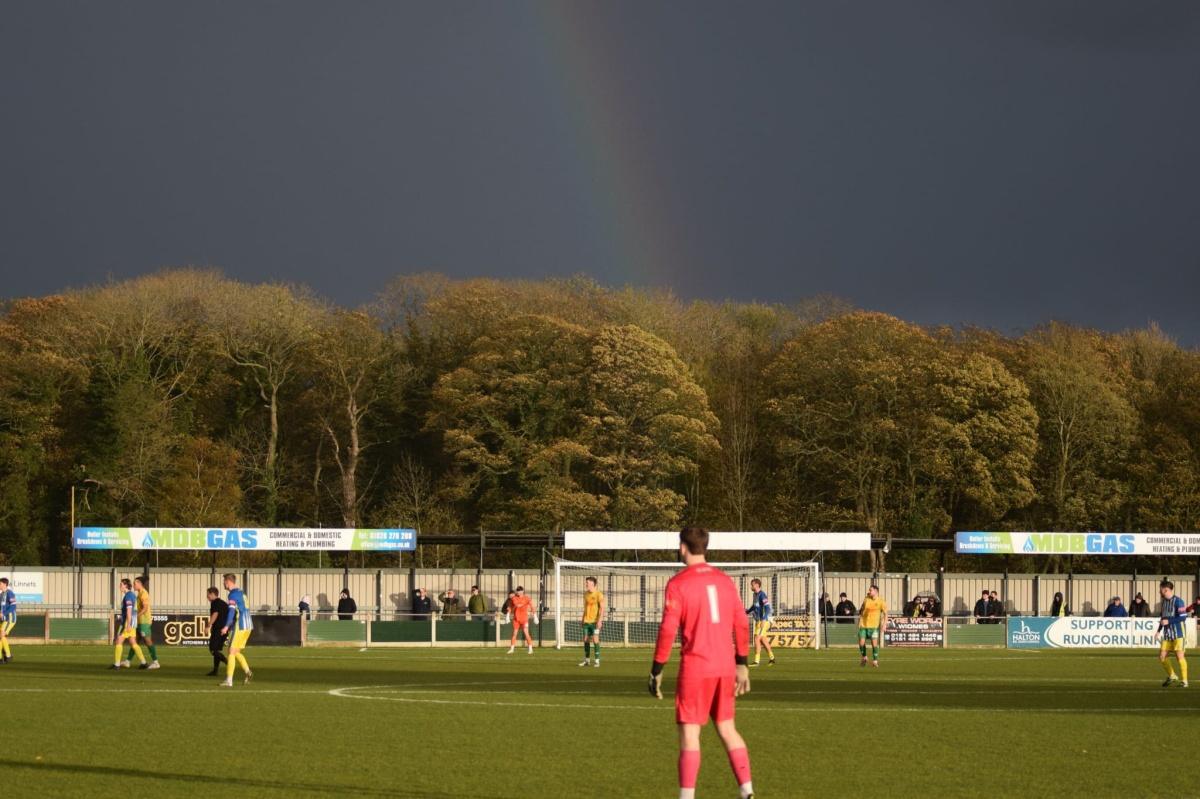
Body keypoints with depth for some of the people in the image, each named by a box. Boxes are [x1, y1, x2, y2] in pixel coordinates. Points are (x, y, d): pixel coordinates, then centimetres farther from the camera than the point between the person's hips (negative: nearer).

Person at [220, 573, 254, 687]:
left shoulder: (233, 594, -10)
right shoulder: (241, 593, 19)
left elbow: (232, 610, -23)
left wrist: (226, 626, -32)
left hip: (240, 626, -9)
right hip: (248, 626, 9)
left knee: (232, 652, -6)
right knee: (236, 652, 16)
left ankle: (229, 681, -8)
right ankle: (248, 672, 2)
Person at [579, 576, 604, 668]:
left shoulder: (598, 594, -9)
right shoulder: (586, 594, 11)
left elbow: (602, 608, -12)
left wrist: (600, 620, -20)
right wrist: (583, 619, 17)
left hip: (595, 621, -6)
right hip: (586, 621, 6)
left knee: (595, 639, -9)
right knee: (586, 640, 6)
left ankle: (597, 661, -5)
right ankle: (587, 660, 15)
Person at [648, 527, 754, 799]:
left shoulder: (678, 584, -7)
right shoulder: (724, 580, 9)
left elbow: (668, 630, -11)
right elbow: (742, 625, 9)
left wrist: (657, 671, -6)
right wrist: (742, 665, 16)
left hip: (695, 668, -5)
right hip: (725, 668, 5)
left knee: (689, 732, -2)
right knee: (727, 728, 16)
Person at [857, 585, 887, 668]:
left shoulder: (881, 602, -3)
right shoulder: (866, 600, 6)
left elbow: (885, 613, 1)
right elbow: (861, 611, 16)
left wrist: (884, 624, -11)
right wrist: (859, 621, 10)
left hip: (874, 626, -3)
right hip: (863, 625, 3)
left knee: (874, 644, -10)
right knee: (861, 643, -1)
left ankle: (875, 661, 2)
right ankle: (864, 658, 22)